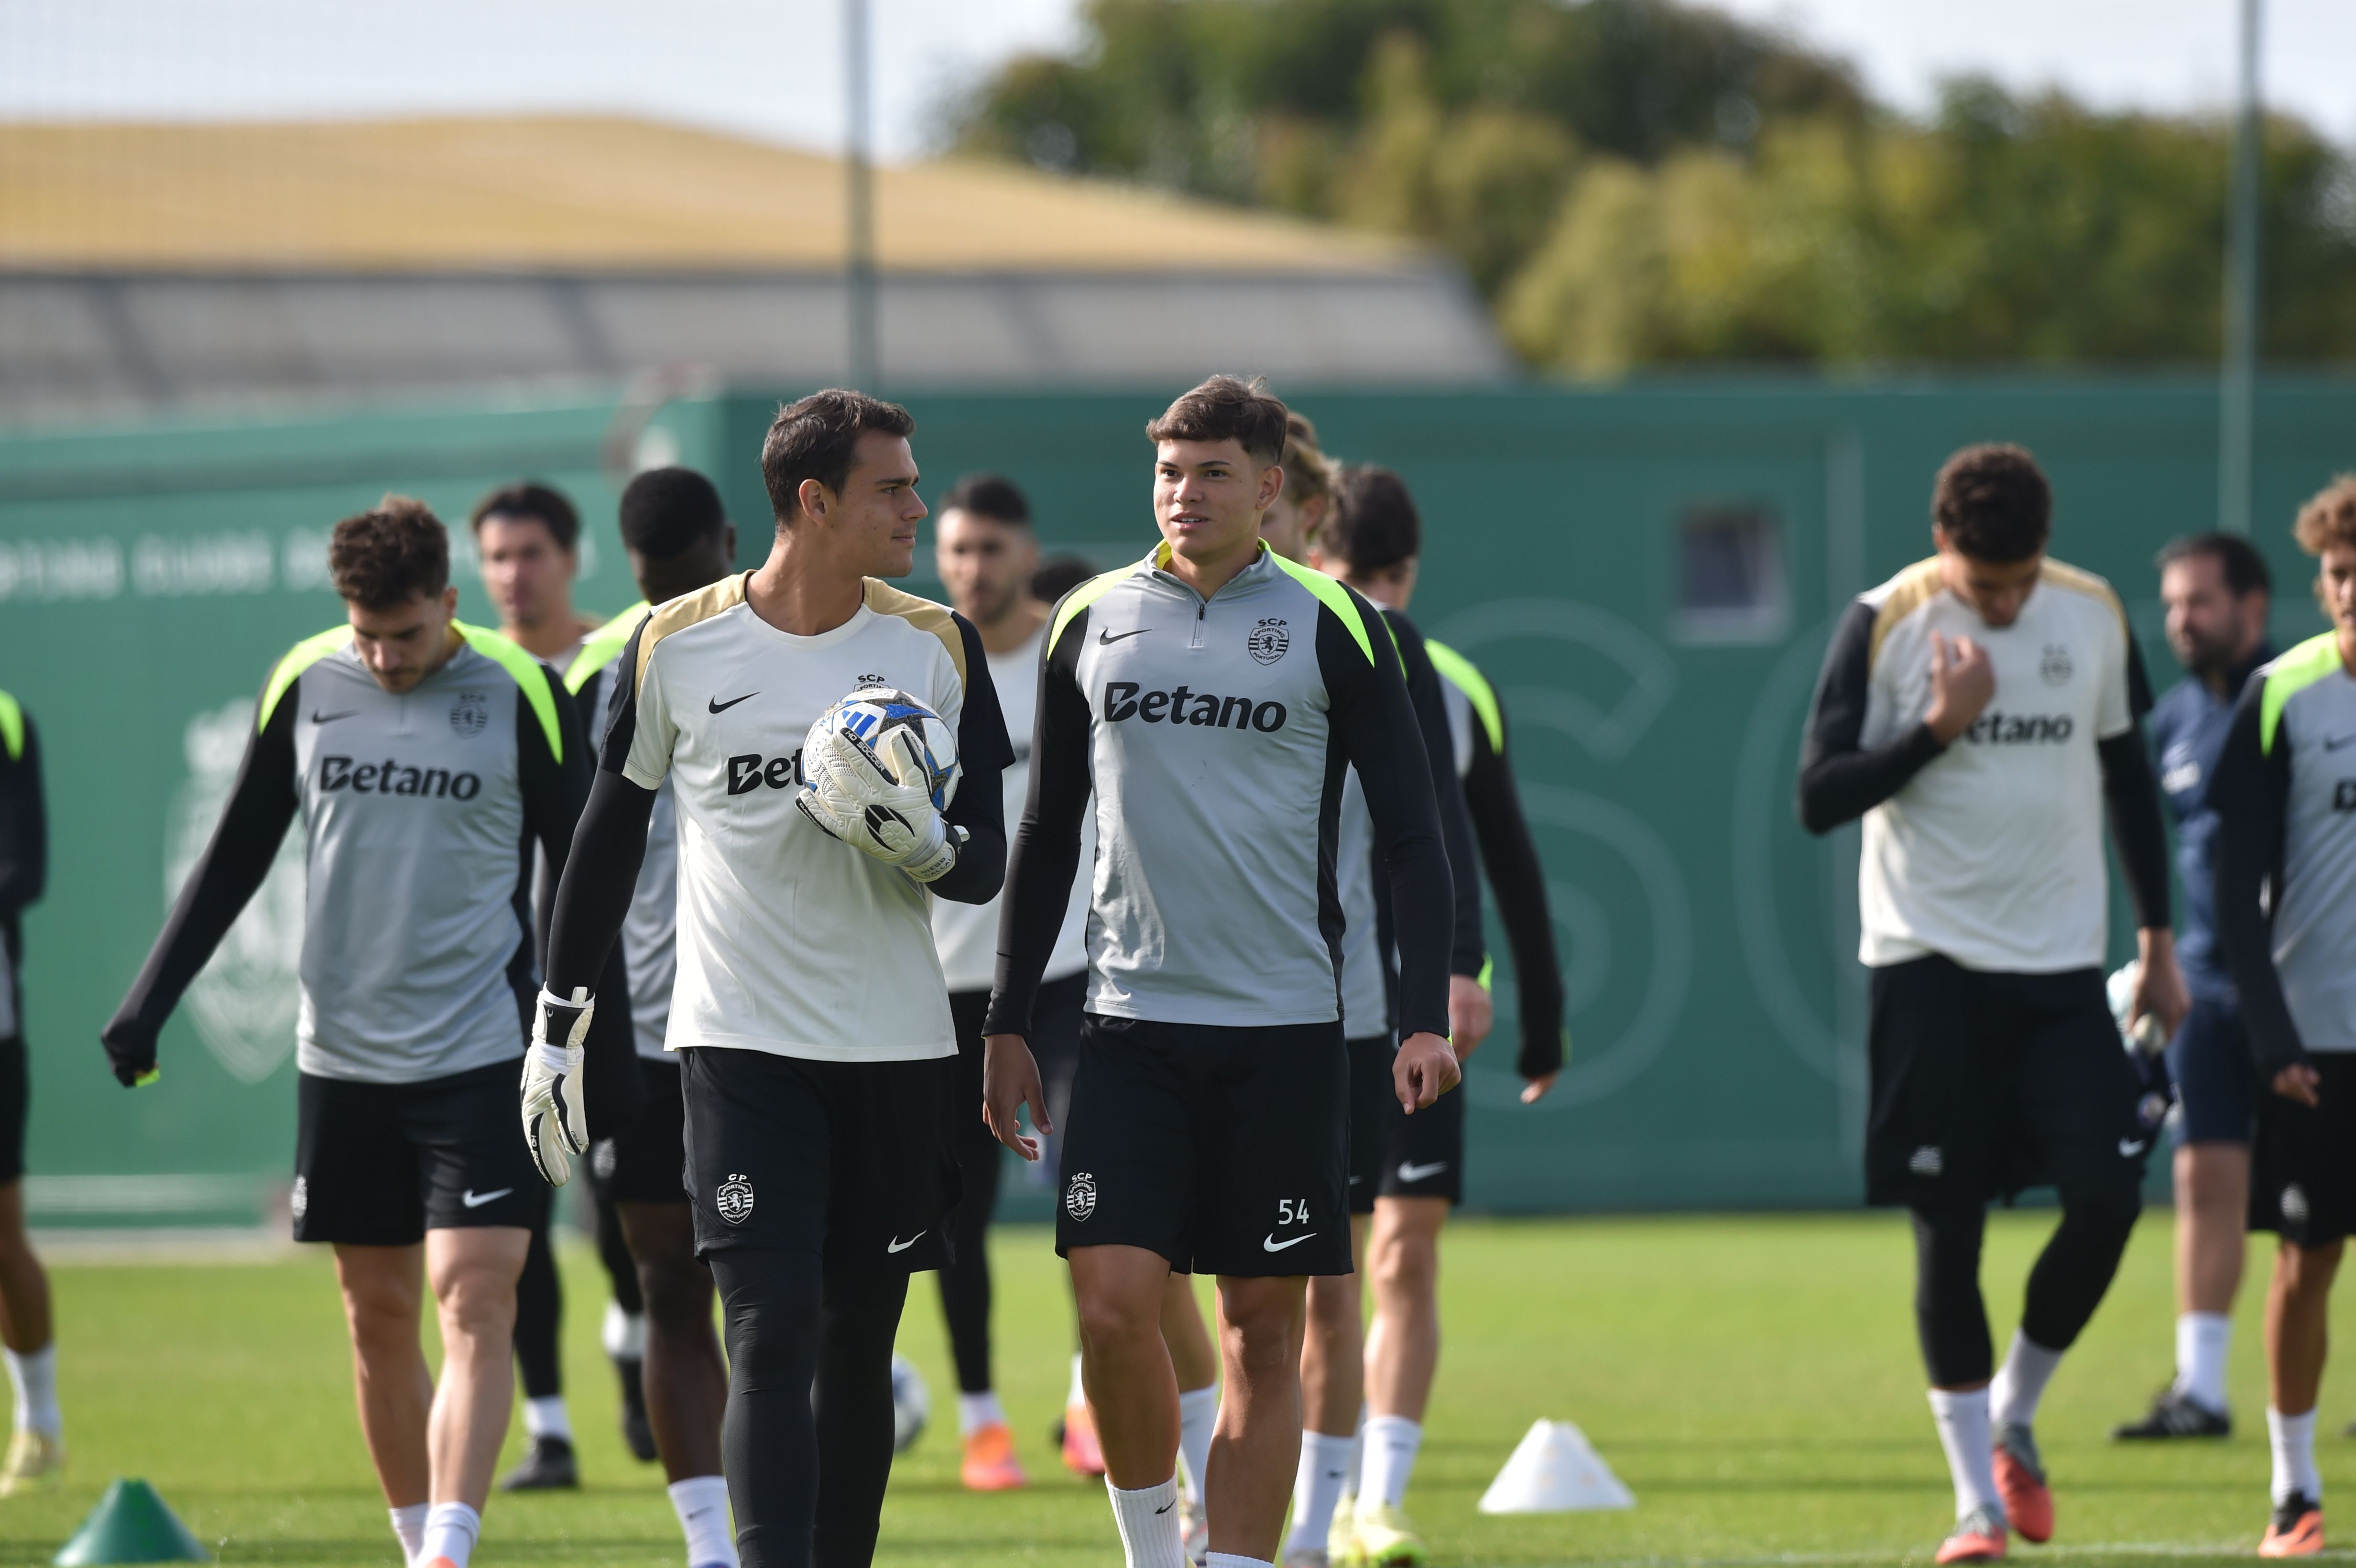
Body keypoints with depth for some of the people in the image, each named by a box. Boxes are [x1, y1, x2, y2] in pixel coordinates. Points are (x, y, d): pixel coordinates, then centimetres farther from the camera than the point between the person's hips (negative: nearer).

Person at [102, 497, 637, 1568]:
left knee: (474, 1307, -13)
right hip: (342, 1061, 3)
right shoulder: (305, 687, 3)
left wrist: (603, 1054, -2)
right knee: (377, 1318, 7)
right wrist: (149, 1001, 7)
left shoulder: (522, 696, -5)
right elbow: (235, 857, 12)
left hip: (484, 1058, -3)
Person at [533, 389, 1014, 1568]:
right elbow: (608, 839, 10)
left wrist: (917, 841, -19)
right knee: (771, 1339, -13)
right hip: (741, 1045, -2)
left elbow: (984, 870, 4)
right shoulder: (676, 648, -1)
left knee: (857, 1349, 7)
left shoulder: (936, 648, 3)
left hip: (895, 1048, 2)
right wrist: (556, 1028, 11)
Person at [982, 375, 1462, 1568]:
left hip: (1284, 1029, -1)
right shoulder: (1091, 622, 8)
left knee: (1263, 1328, 1)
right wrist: (1007, 1021, 11)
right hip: (1131, 1023, 2)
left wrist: (1425, 1019, -9)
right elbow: (1047, 834, 15)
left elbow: (1410, 834, 1)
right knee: (1113, 1303, -10)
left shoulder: (1332, 630, 0)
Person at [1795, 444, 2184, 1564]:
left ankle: (2014, 1416, 15)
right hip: (1931, 964, -3)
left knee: (2107, 1200, -9)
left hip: (2062, 966, 3)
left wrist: (2158, 939, 16)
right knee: (1948, 1230, -3)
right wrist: (1938, 726, -19)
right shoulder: (1884, 626, -7)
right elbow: (1818, 797, -9)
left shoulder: (2094, 617, 4)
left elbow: (2128, 775, 16)